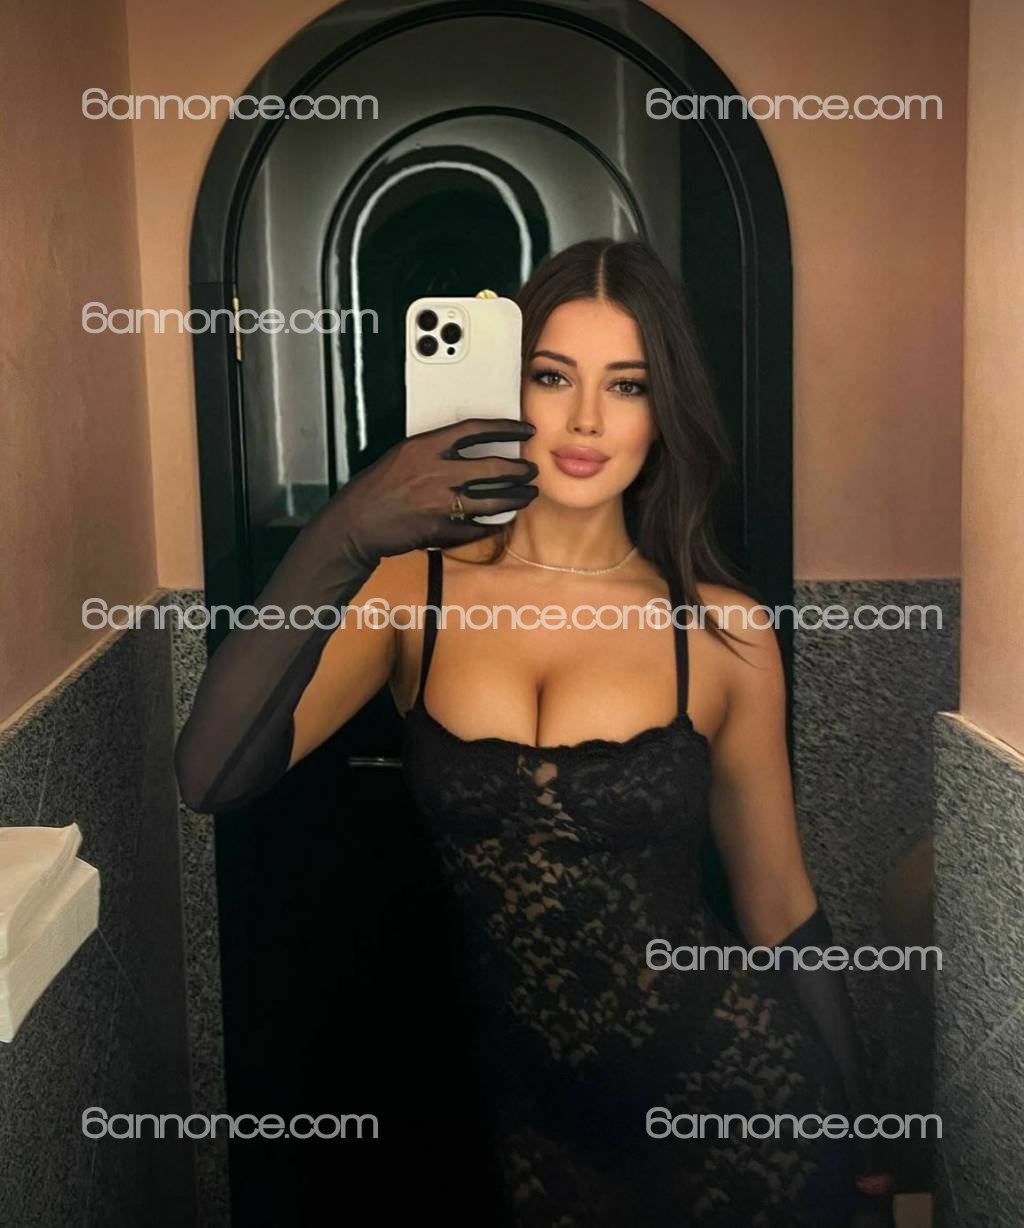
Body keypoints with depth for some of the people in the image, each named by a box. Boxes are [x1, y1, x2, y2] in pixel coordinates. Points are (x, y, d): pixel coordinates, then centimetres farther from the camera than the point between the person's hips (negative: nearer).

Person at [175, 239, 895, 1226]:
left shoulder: (722, 634, -7)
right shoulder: (417, 589, -6)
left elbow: (781, 911, 2)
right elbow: (211, 778, -20)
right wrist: (341, 540, -31)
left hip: (737, 1105, 0)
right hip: (536, 1126, 1)